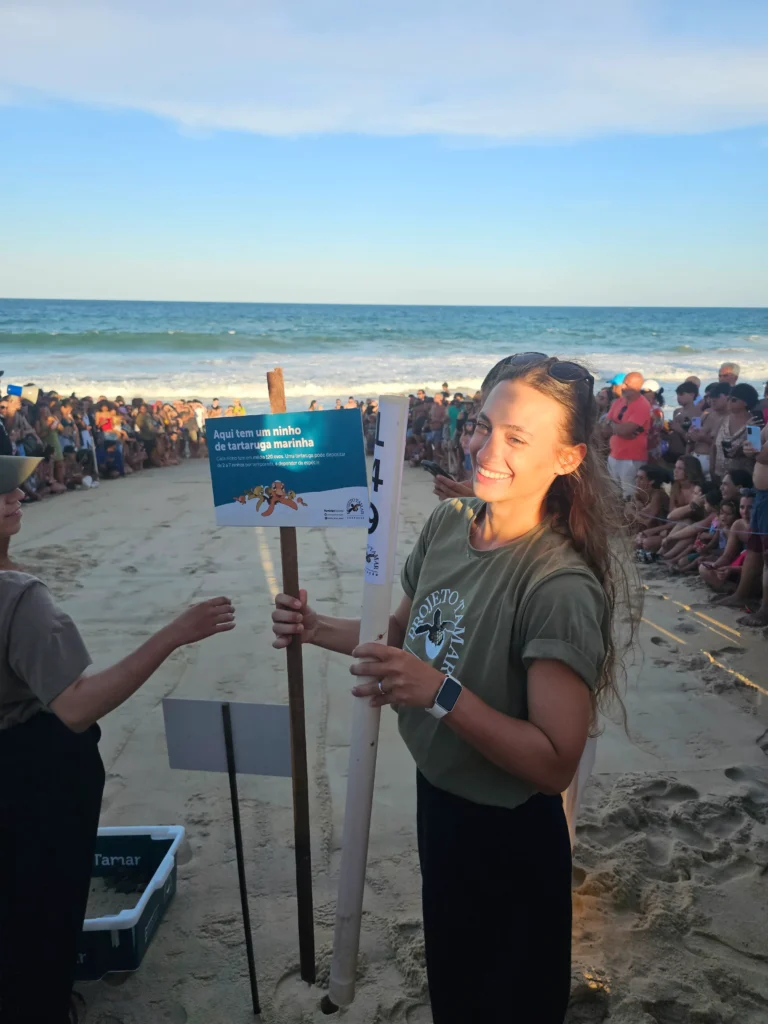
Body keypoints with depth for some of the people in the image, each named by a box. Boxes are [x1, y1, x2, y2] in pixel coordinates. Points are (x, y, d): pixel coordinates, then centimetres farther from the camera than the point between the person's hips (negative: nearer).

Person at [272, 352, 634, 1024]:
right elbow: (409, 633, 7)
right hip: (437, 794, 7)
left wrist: (442, 693, -37)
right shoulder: (448, 522, -9)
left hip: (509, 835, -6)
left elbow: (555, 764, -28)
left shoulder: (560, 585, -31)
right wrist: (320, 630, -6)